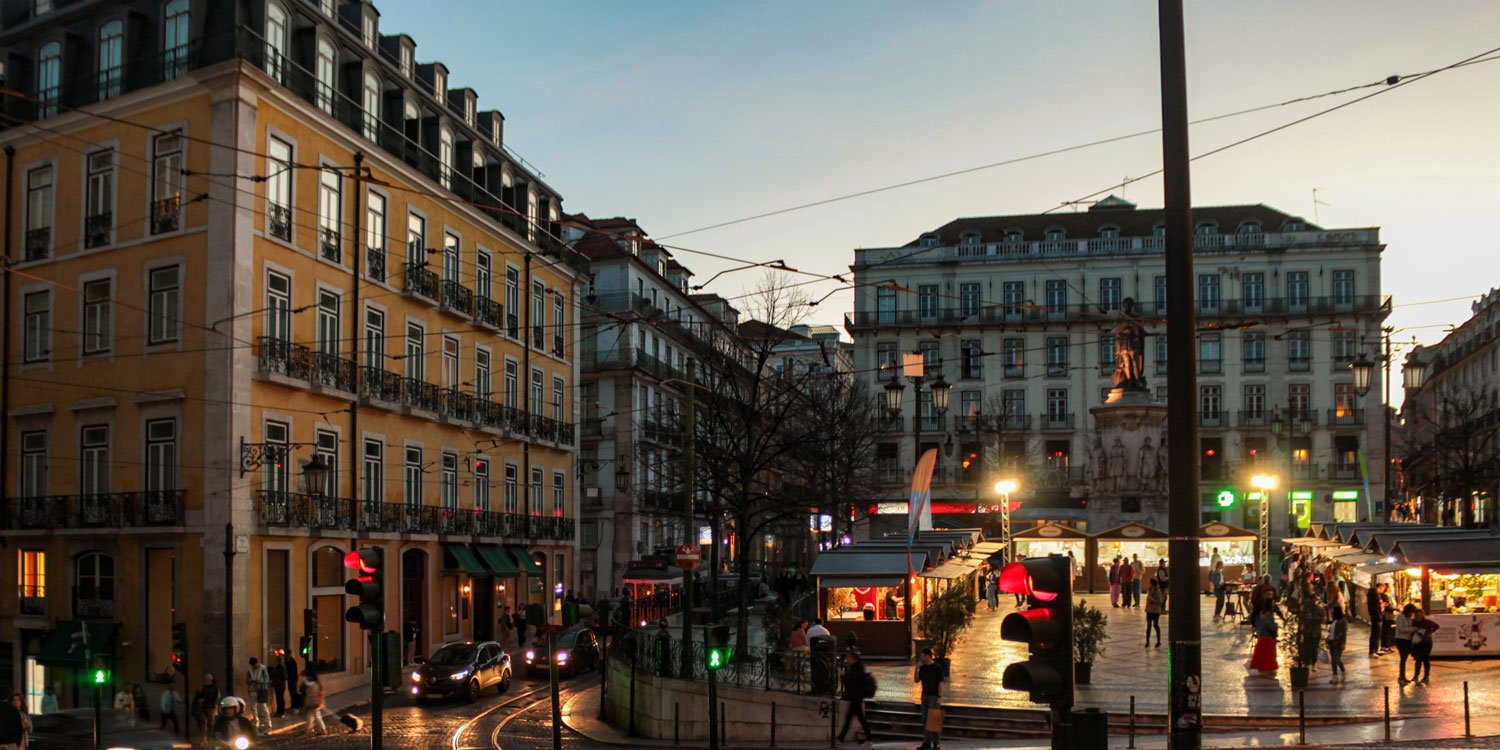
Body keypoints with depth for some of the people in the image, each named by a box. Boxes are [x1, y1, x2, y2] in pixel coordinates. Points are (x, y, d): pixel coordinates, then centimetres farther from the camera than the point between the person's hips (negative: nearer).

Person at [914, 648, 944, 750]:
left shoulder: (937, 667, -9)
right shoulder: (923, 668, 10)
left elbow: (941, 683, -11)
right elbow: (916, 680, 10)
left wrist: (940, 697, -18)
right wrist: (917, 668, -2)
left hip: (934, 696, -7)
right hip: (925, 696, 7)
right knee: (925, 719, 5)